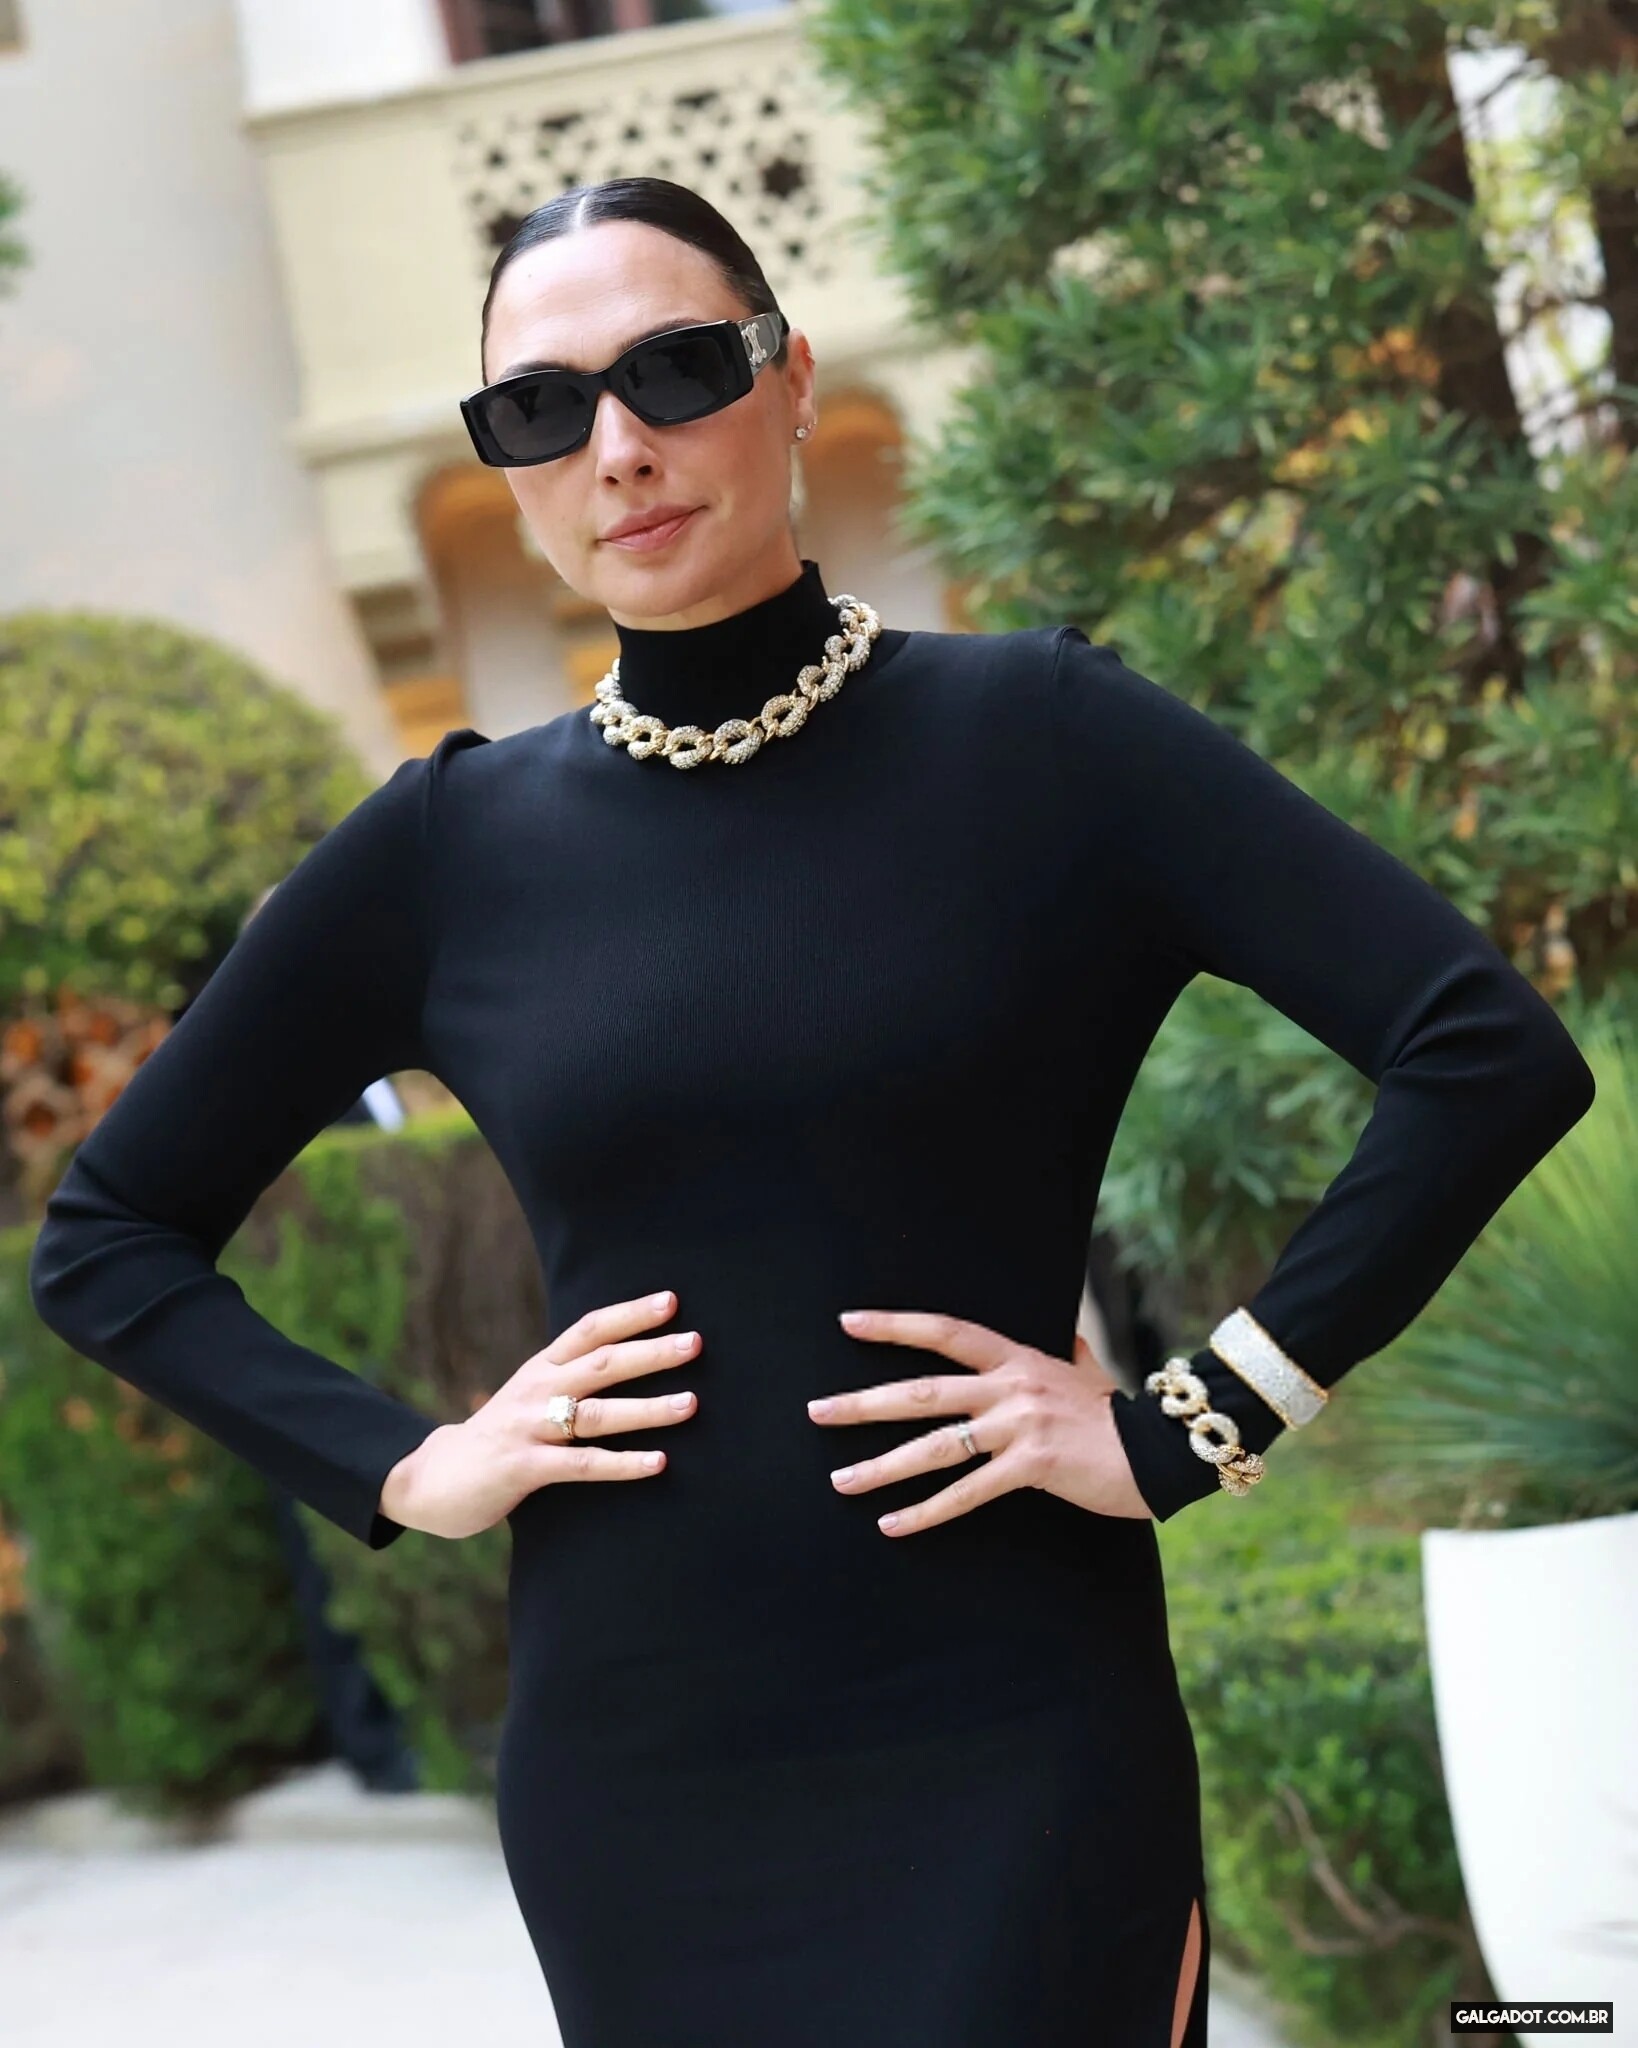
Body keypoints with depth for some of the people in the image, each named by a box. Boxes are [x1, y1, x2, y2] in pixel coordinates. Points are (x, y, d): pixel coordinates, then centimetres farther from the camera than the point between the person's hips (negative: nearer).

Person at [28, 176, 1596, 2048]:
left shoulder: (1038, 740, -3)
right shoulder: (452, 850, 4)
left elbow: (1493, 1052, -11)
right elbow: (104, 1237, 13)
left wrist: (1191, 1427, -12)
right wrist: (401, 1470, 1)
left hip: (1007, 1764, -3)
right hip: (626, 1791, 3)